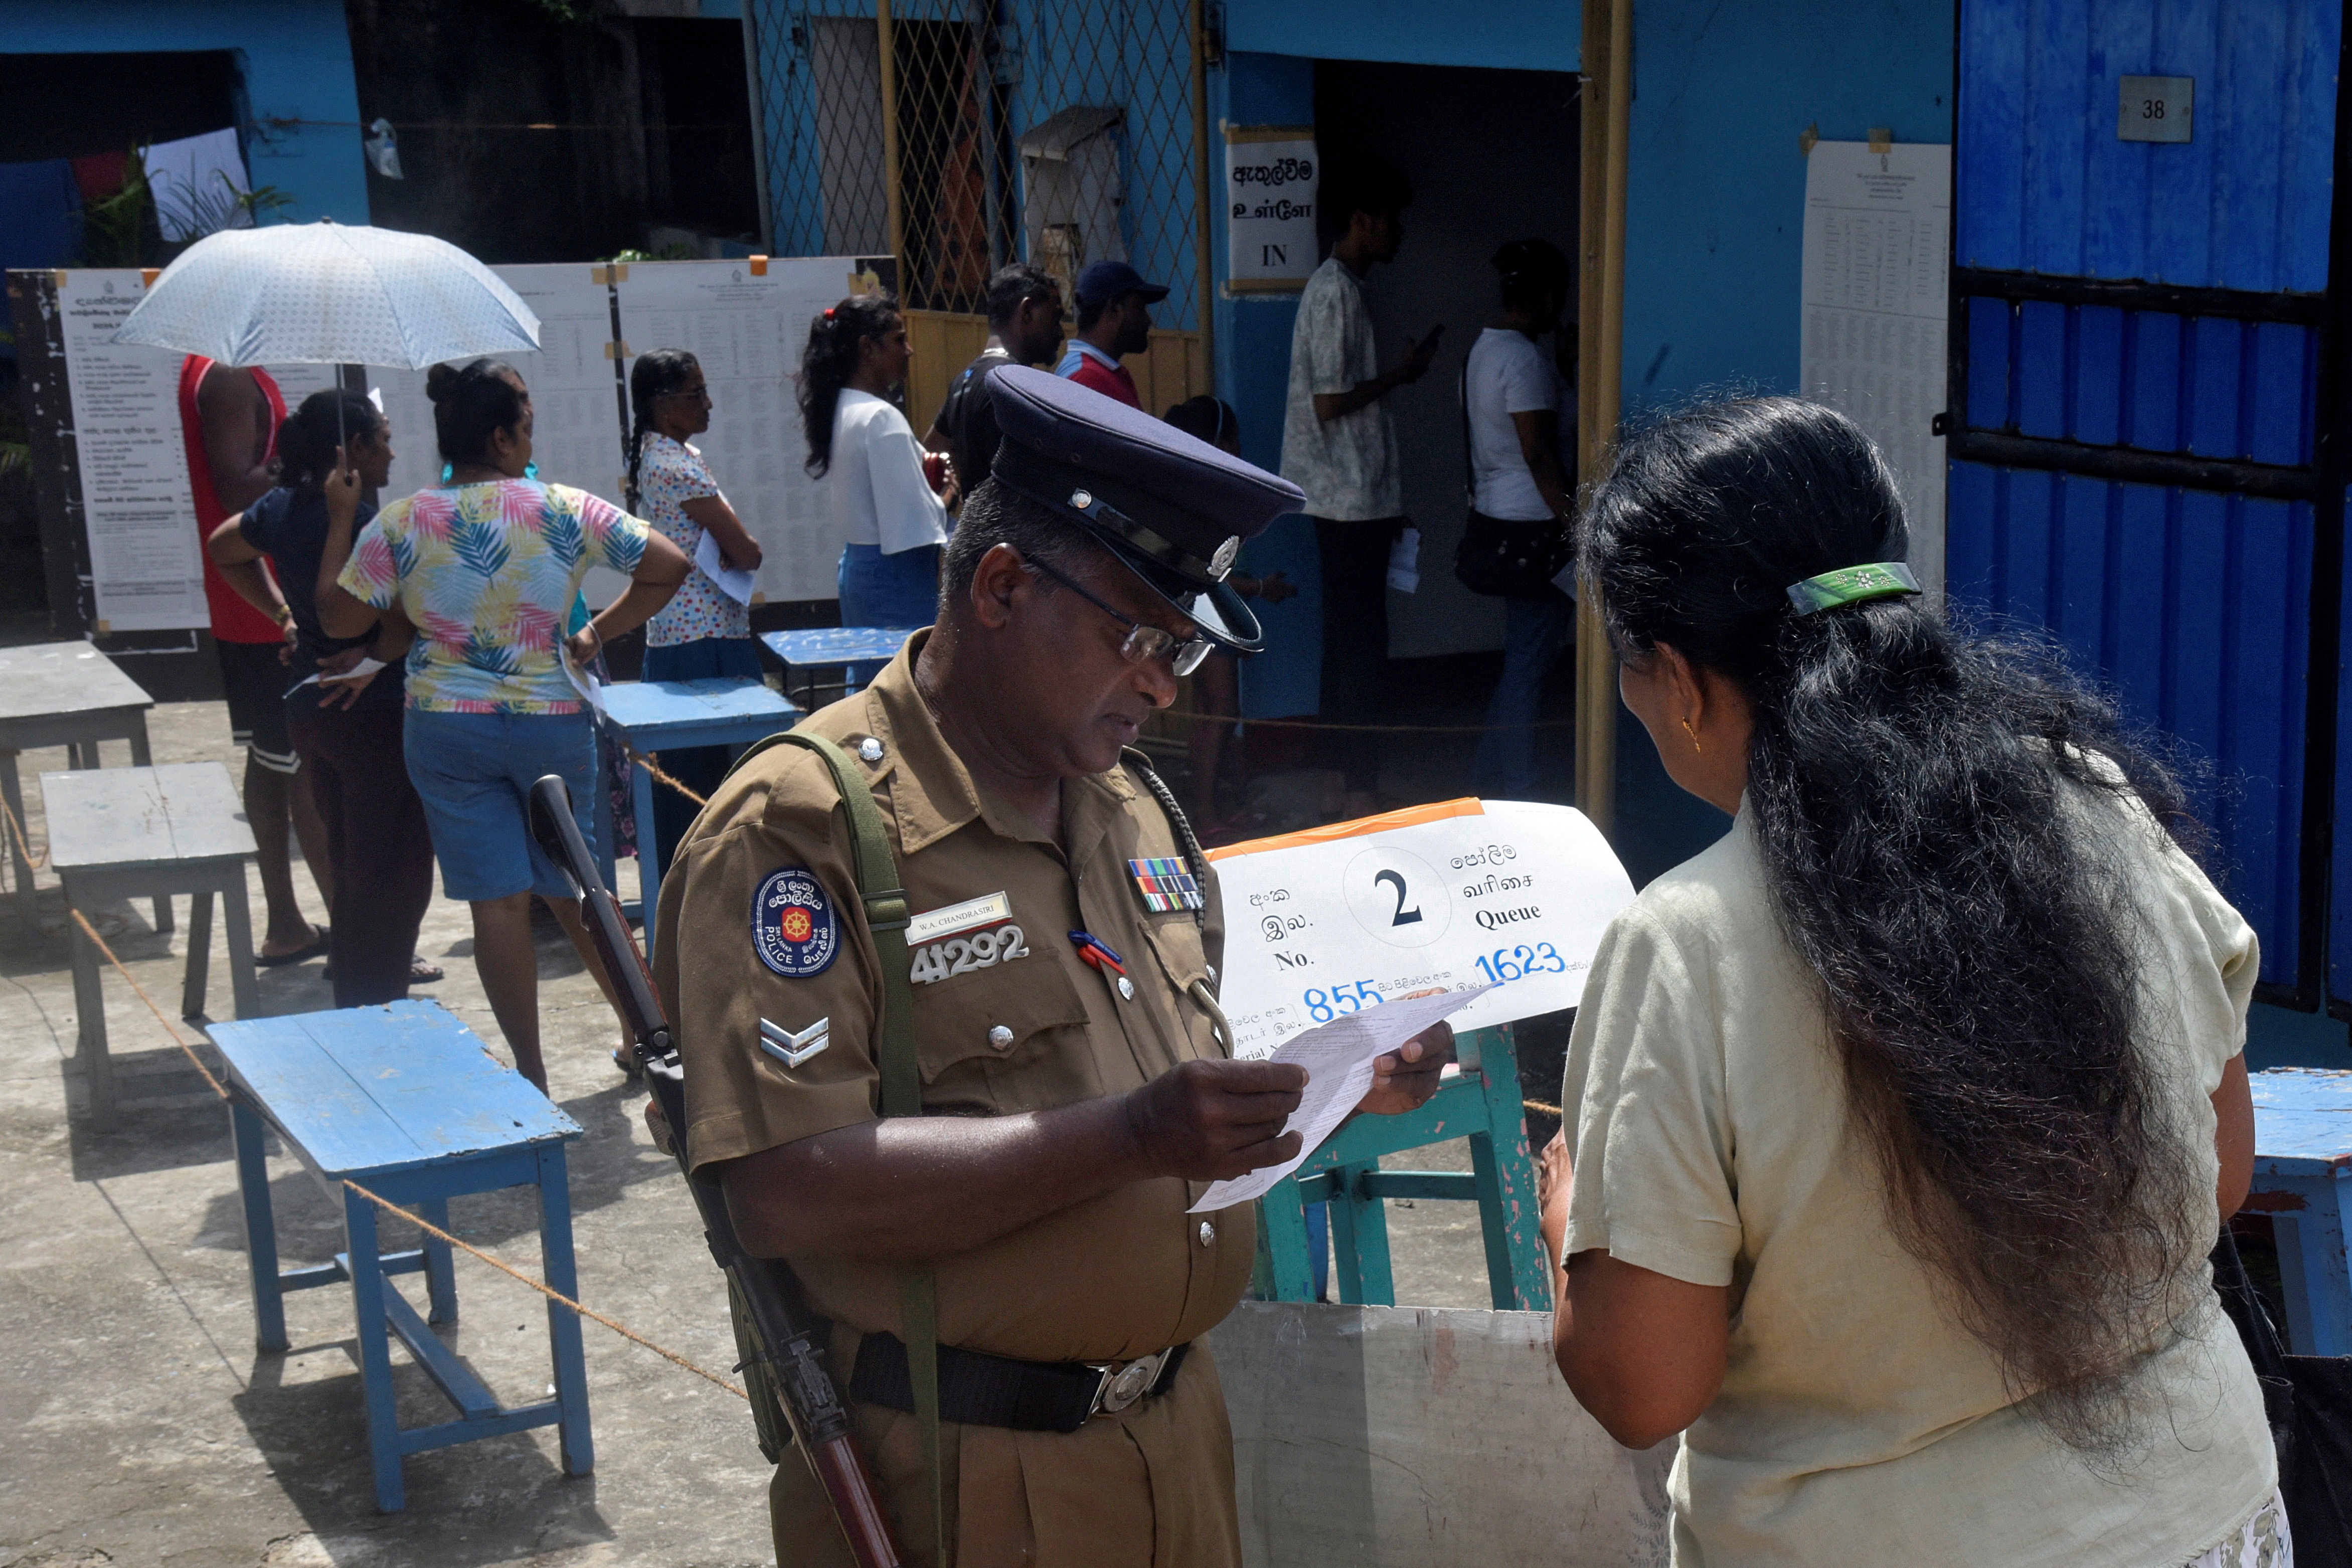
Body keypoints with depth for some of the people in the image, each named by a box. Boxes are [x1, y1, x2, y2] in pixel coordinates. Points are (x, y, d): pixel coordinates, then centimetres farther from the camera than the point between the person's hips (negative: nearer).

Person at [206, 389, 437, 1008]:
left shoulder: (282, 507, 5)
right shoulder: (358, 521, -21)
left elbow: (224, 548, 24)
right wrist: (377, 655, -15)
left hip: (308, 706, 9)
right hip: (375, 711, -9)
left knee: (348, 854, 23)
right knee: (393, 864, -1)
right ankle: (376, 1002, 2)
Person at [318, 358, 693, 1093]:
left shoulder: (399, 524, -6)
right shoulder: (564, 510, -7)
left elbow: (338, 617, 2)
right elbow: (669, 567, -5)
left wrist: (340, 520, 11)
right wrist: (598, 633, 3)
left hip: (446, 728, 0)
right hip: (553, 722, 0)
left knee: (498, 900, 3)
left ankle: (531, 1073, 7)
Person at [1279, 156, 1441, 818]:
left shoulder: (1337, 286, 15)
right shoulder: (1337, 292, -16)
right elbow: (1329, 402, -22)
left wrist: (1387, 502, 21)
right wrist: (1401, 373, -10)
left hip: (1352, 495, 10)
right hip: (1351, 496, -10)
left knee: (1350, 634, 15)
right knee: (1362, 640, -6)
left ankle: (1345, 762, 23)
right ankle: (1360, 784, -1)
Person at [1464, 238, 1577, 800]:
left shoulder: (1487, 347, 12)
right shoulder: (1524, 357, -19)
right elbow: (1539, 454, -22)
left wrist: (1565, 361, 18)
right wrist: (1574, 525, -21)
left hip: (1497, 516, 10)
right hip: (1531, 523, -10)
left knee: (1524, 654, 18)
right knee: (1530, 661, -1)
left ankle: (1491, 773, 25)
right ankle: (1516, 791, 6)